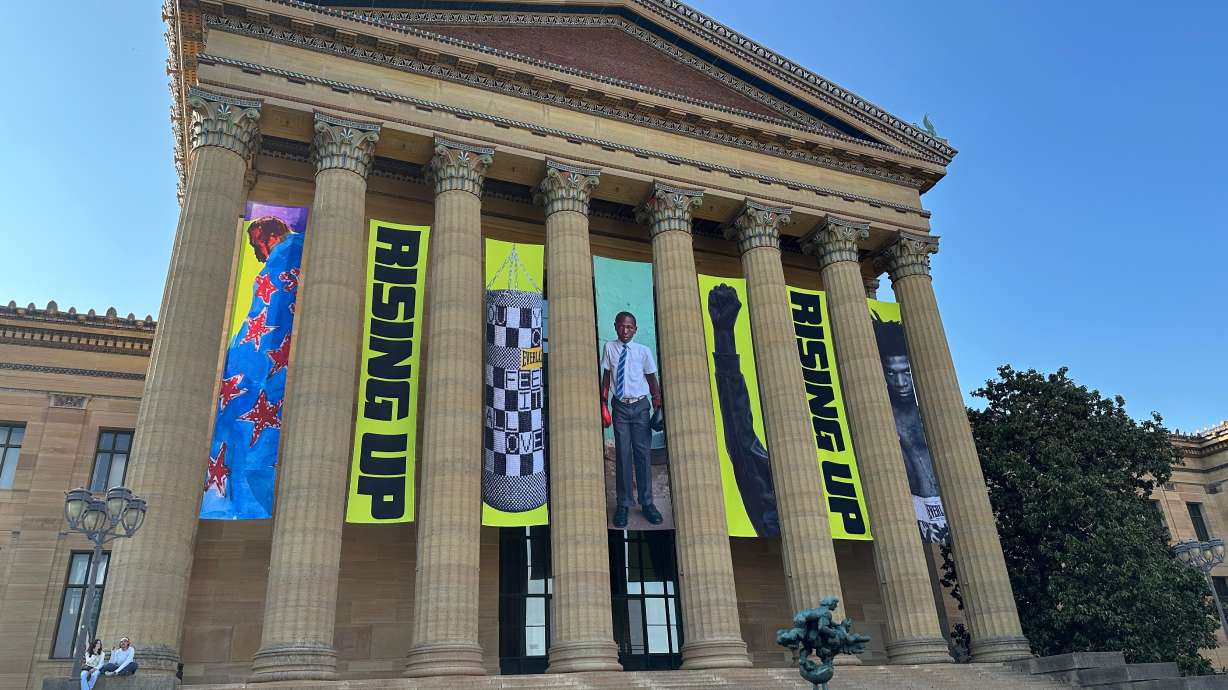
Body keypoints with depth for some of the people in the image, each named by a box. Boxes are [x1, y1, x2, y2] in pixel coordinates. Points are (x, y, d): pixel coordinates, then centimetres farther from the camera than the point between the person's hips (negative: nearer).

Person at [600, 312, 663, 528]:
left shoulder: (643, 351, -2)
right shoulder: (610, 348, 1)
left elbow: (652, 379, 4)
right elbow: (606, 376, 5)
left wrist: (658, 405, 2)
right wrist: (603, 404, 2)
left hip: (641, 406, 0)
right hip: (620, 406, 0)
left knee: (643, 453, 3)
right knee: (622, 455, 1)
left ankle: (646, 502, 13)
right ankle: (623, 504, 9)